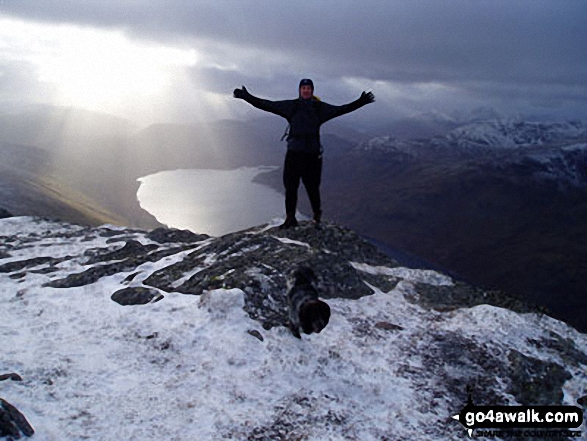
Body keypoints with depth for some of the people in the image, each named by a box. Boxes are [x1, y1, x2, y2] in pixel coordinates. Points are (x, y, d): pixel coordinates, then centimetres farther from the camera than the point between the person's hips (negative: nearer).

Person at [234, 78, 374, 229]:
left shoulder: (320, 107, 7)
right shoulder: (291, 106, 6)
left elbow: (341, 109, 6)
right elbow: (267, 105, 3)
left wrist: (361, 102, 0)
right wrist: (246, 97, -2)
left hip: (313, 153, -1)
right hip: (294, 153, 1)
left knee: (312, 187, 5)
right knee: (290, 186, 1)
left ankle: (317, 215, 26)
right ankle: (290, 218, 11)